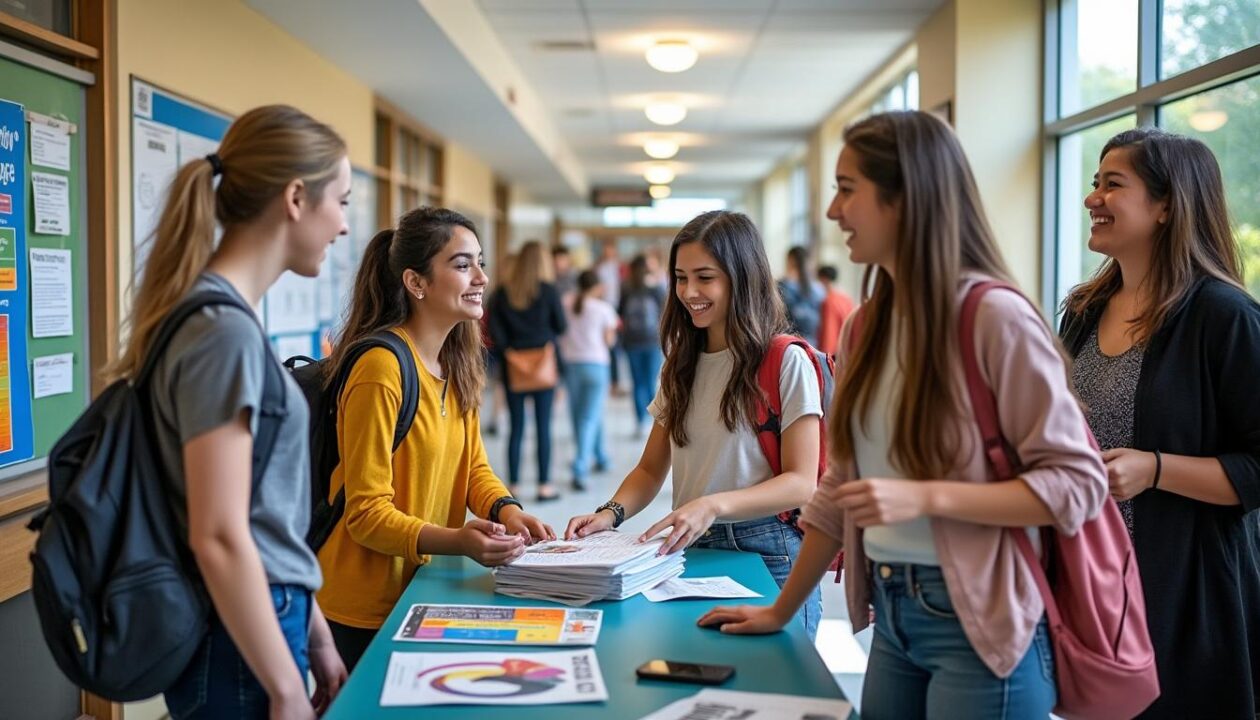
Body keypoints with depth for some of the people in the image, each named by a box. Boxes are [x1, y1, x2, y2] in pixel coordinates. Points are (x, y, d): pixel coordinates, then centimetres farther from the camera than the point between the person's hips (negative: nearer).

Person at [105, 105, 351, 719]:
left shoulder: (224, 316, 9)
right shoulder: (224, 331, -20)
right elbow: (219, 537, -23)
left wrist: (313, 633, 16)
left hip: (263, 622, 9)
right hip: (241, 649, -9)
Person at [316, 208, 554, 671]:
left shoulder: (456, 363, 4)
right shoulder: (381, 368, -22)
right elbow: (367, 515, -20)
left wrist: (505, 509, -9)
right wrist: (457, 541, -33)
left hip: (426, 589, 8)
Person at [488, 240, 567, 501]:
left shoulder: (502, 293, 0)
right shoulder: (548, 291, -5)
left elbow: (494, 329, -5)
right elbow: (561, 327, 1)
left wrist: (507, 349, 4)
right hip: (544, 360, -2)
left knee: (516, 427, 8)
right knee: (543, 426, 2)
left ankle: (514, 485, 12)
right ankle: (544, 486, 5)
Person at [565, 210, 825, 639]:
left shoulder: (786, 362, -6)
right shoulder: (682, 365, 14)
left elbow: (802, 483, -11)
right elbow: (651, 470, 13)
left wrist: (713, 505, -25)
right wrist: (611, 513, -7)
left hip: (767, 556, -4)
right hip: (693, 552, 5)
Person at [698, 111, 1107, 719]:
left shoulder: (995, 316, -15)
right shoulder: (868, 325, 7)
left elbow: (1077, 482, -17)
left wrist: (925, 497, -25)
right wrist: (781, 611, 15)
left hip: (979, 625, -7)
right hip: (892, 615, 7)